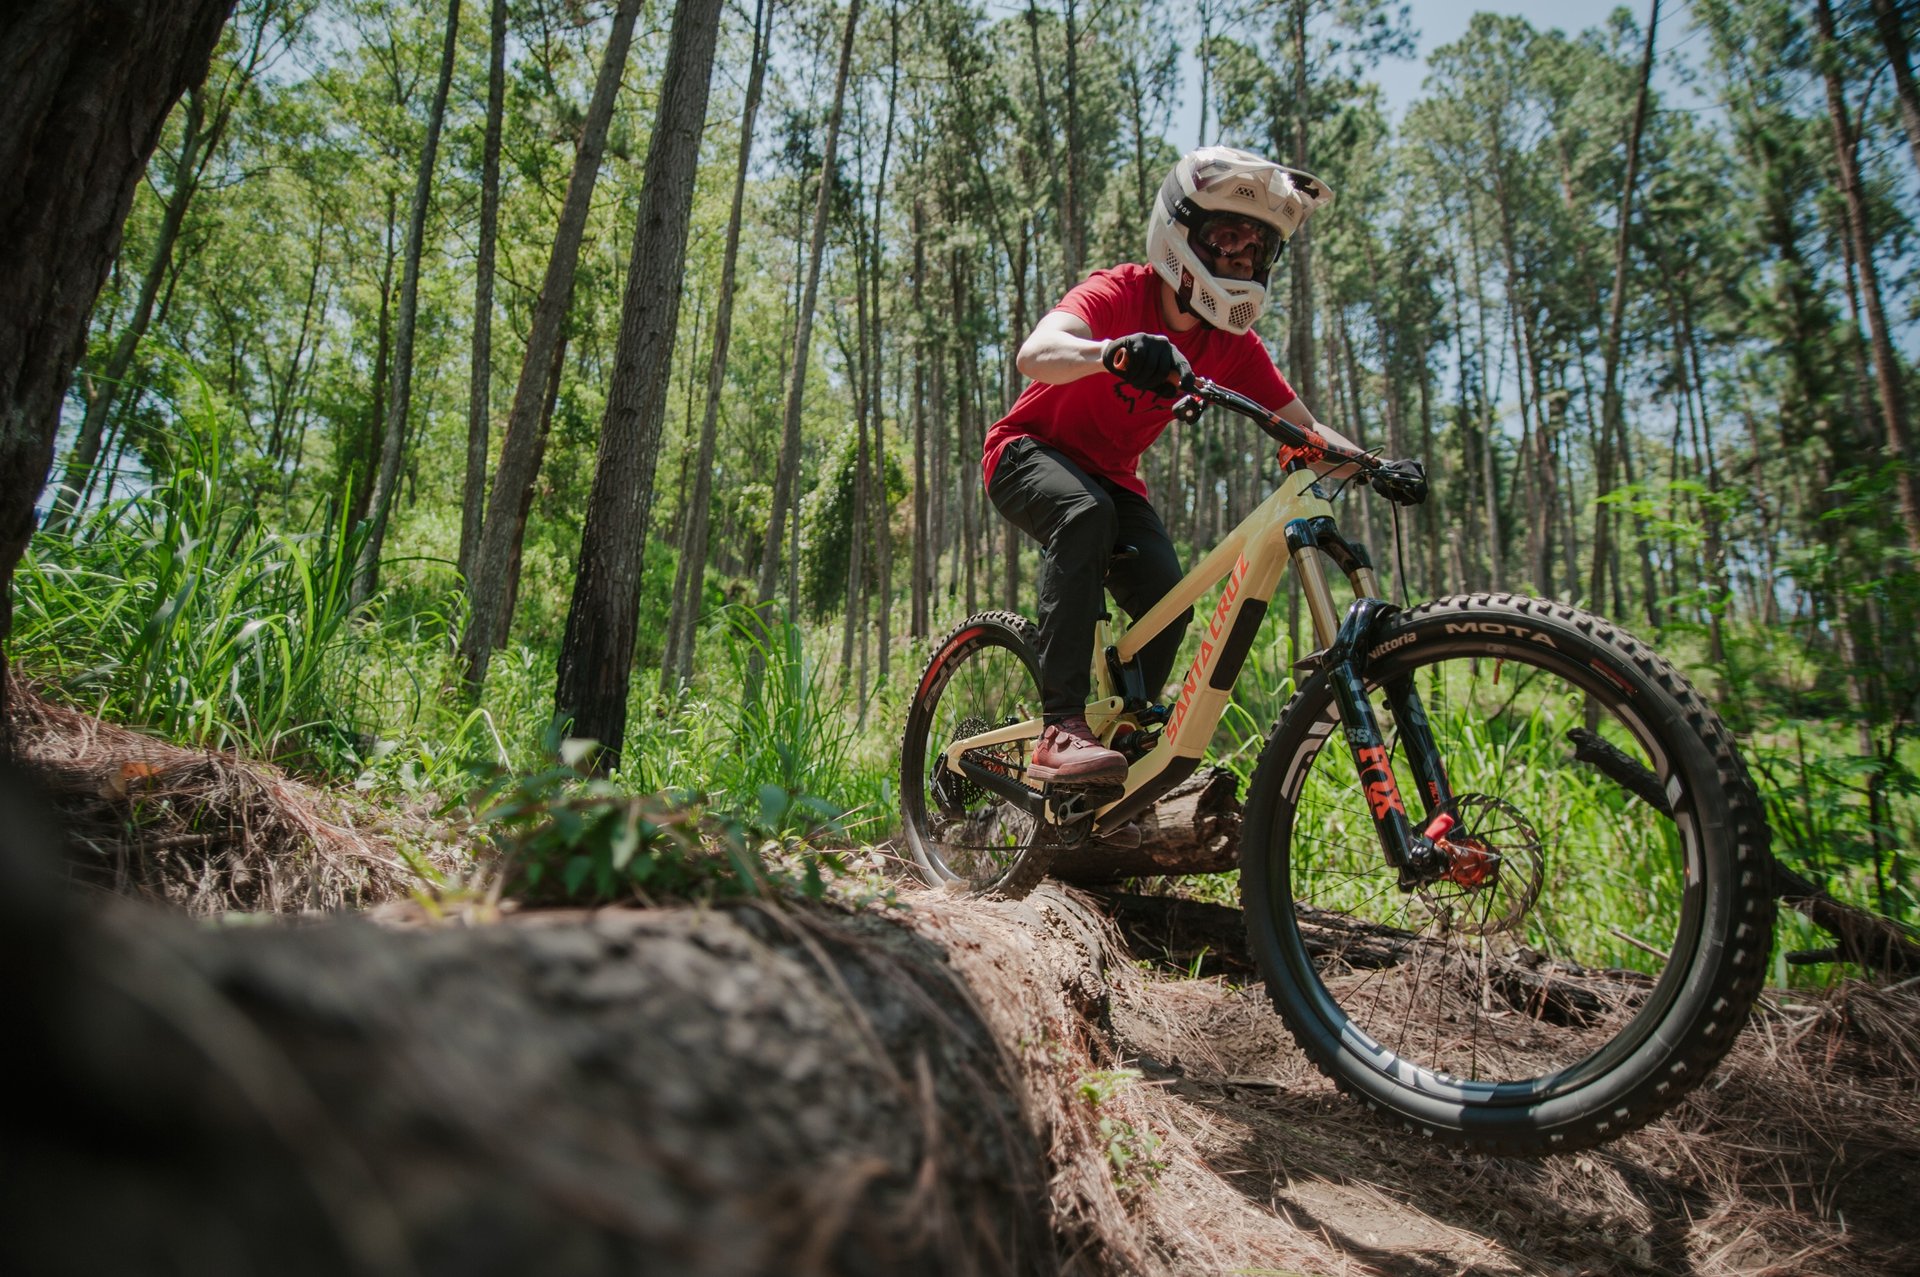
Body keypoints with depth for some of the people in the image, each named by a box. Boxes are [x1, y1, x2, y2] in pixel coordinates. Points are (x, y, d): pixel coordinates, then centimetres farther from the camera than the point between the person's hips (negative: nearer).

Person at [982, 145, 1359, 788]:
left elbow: (1303, 428, -5)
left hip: (1111, 474, 6)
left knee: (1167, 601, -15)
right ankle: (1062, 730, -38)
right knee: (1085, 513, -37)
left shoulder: (1234, 344, -7)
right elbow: (1035, 354, -43)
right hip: (1029, 451, -5)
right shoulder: (1119, 293, -23)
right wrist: (1113, 352, -64)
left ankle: (1129, 739, 7)